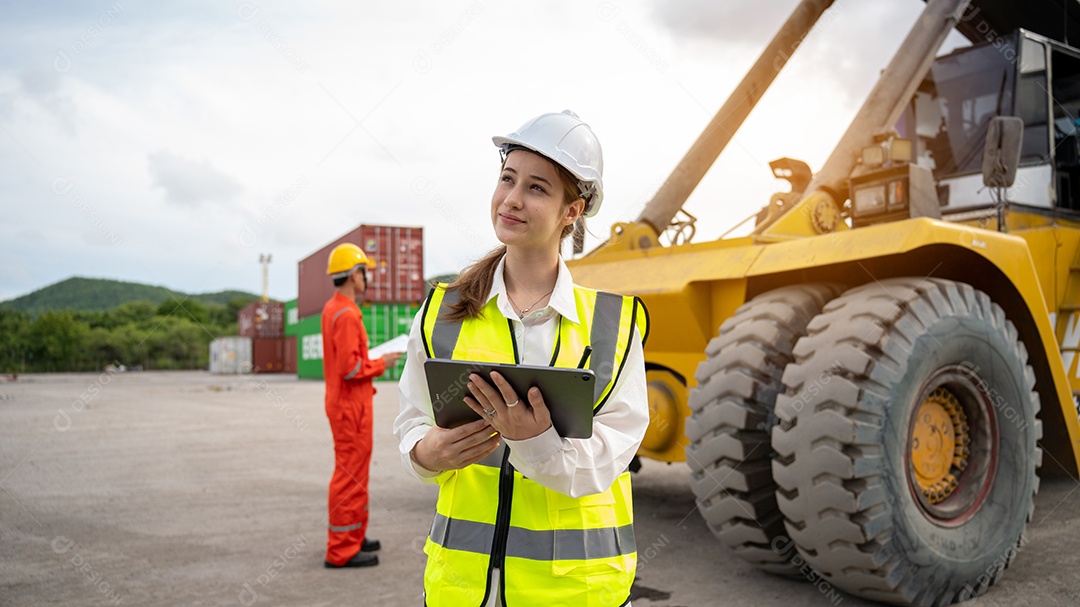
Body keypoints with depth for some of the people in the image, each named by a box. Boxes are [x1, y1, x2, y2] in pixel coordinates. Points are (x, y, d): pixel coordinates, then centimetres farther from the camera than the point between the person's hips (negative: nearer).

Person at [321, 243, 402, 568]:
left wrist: (374, 360, 10)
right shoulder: (346, 314, -19)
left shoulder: (332, 309, 13)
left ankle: (353, 536, 29)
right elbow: (350, 368, -25)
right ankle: (341, 550, 2)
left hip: (345, 401, 11)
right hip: (350, 405, -11)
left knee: (354, 472, 18)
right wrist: (382, 364, -11)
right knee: (349, 474, -5)